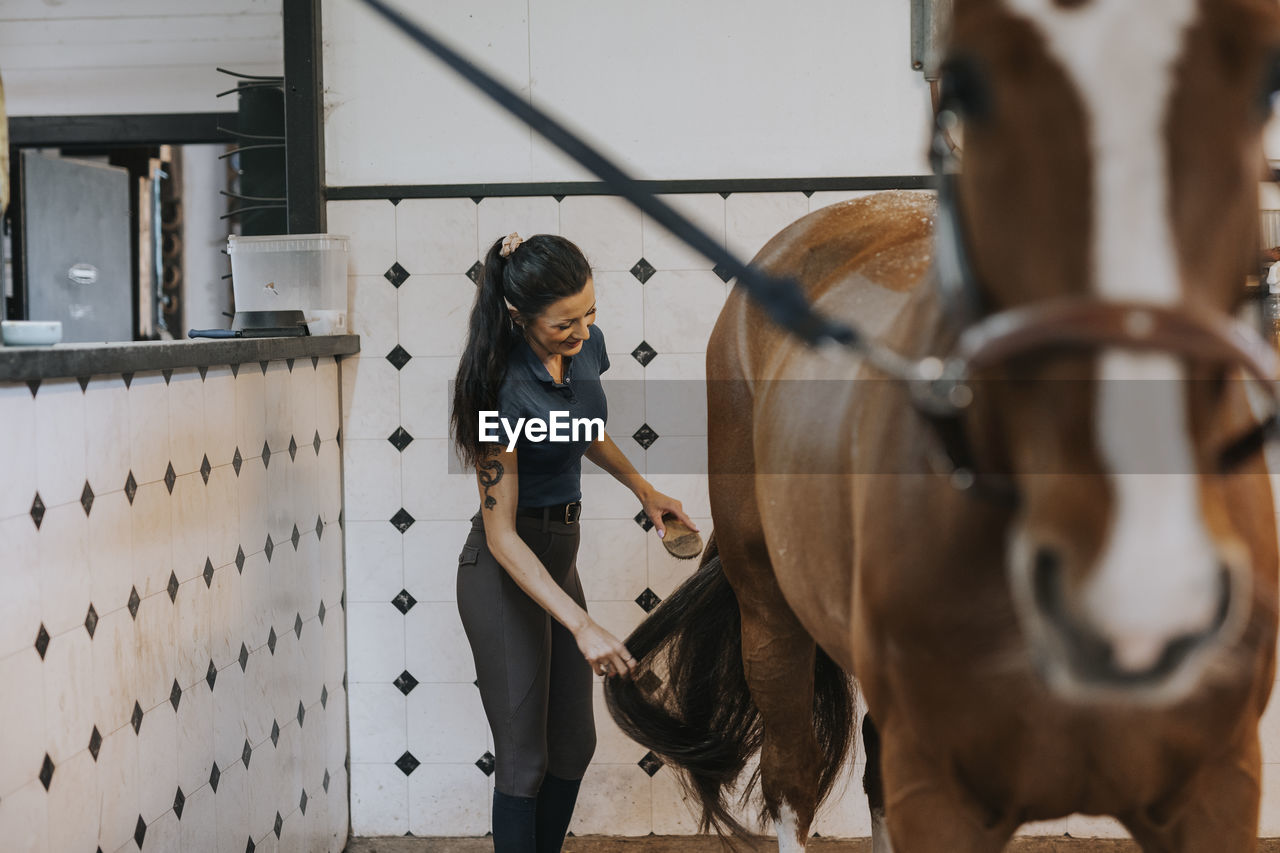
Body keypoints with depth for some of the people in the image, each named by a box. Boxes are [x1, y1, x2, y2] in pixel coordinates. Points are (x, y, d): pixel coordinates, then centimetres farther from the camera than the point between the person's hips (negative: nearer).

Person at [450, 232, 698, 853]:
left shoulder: (586, 345, -6)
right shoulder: (506, 389, -27)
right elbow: (501, 535, -25)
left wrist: (642, 487, 10)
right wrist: (582, 626, -31)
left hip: (561, 554, 8)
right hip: (506, 569, -8)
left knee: (574, 743, 15)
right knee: (525, 757, -3)